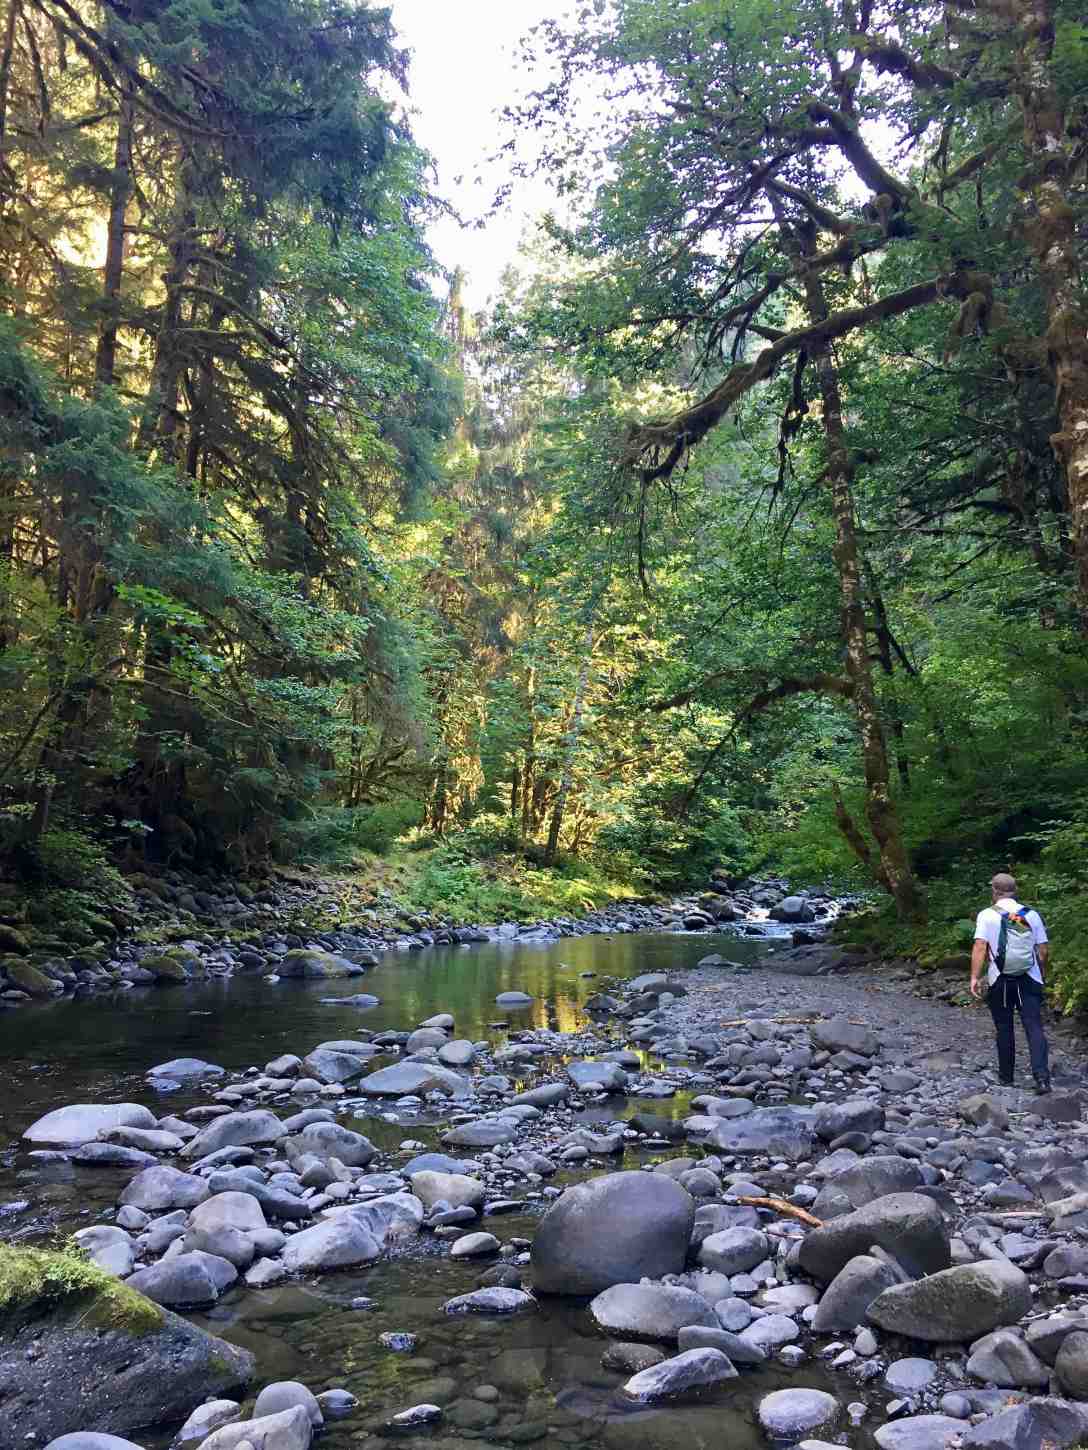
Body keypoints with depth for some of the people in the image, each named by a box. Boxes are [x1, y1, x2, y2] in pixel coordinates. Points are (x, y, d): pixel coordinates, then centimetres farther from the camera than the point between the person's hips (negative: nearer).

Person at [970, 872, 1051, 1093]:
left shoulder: (987, 915, -4)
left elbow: (980, 946, -15)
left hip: (999, 982, -1)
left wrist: (975, 977, -15)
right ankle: (1042, 1077, -16)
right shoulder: (1031, 915, 4)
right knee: (1034, 1027, -2)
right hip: (1029, 980, 1)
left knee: (1004, 1030, 10)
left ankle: (1006, 1077, 19)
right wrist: (1041, 975, 20)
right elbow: (1043, 951, 5)